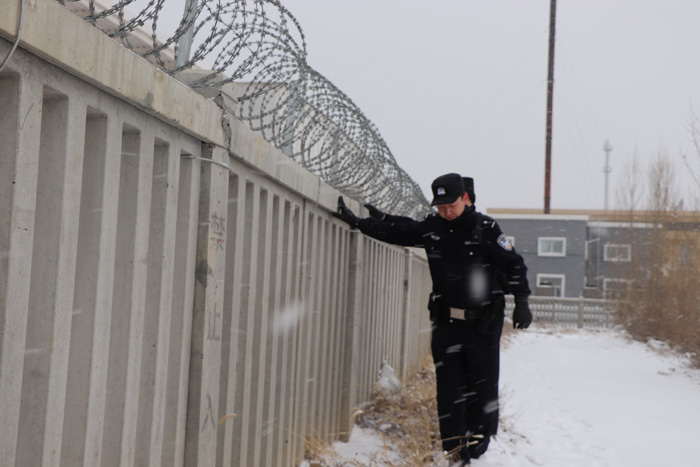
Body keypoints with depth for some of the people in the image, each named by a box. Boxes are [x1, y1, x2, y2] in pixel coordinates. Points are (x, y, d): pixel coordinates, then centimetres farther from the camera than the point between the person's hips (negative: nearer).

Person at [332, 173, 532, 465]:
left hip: (483, 323, -3)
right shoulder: (430, 228, 3)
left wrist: (521, 301, -11)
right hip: (445, 322, 3)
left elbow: (514, 264, -3)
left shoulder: (485, 229, -7)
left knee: (482, 386, -1)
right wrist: (356, 221, 8)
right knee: (449, 388, 1)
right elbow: (393, 231, 12)